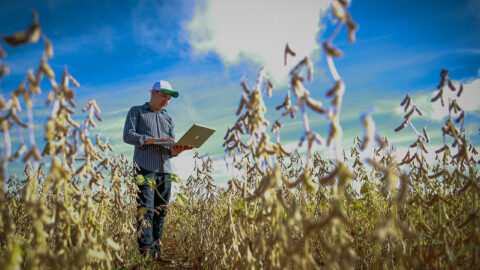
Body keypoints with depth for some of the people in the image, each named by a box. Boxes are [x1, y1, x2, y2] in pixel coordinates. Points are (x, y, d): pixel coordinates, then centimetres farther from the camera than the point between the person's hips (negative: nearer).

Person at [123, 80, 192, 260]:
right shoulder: (136, 112, 13)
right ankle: (145, 252, -14)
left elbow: (171, 149, 17)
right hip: (145, 168, -5)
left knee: (161, 211, 1)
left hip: (165, 170, 5)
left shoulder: (168, 119, 24)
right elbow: (128, 136, -1)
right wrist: (154, 139, -13)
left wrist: (177, 150, -8)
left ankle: (156, 252, 4)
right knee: (146, 209, -14)